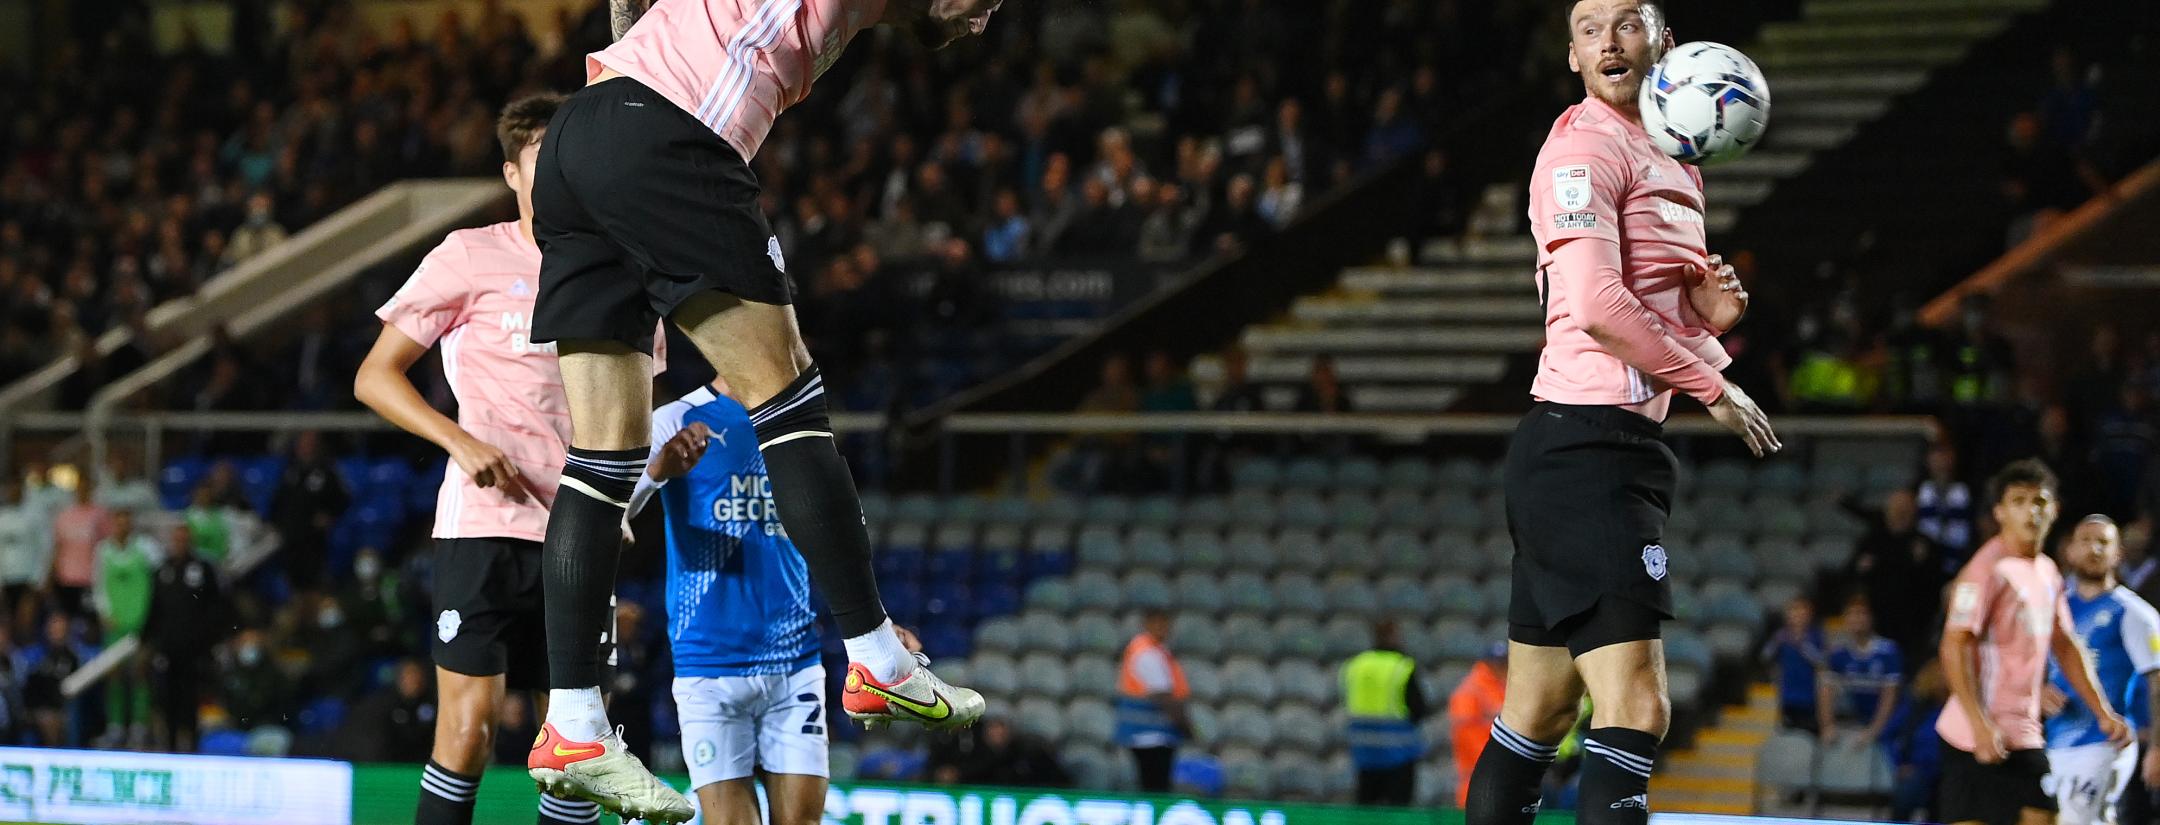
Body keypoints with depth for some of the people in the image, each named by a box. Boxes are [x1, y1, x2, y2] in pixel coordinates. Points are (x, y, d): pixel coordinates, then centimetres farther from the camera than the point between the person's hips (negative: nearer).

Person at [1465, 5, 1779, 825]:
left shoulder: (1674, 170, 21)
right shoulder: (1585, 146, -9)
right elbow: (1598, 310, -19)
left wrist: (1706, 313, 4)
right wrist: (1714, 387, -11)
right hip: (1587, 444, -10)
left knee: (1535, 718, 11)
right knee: (1635, 710, -18)